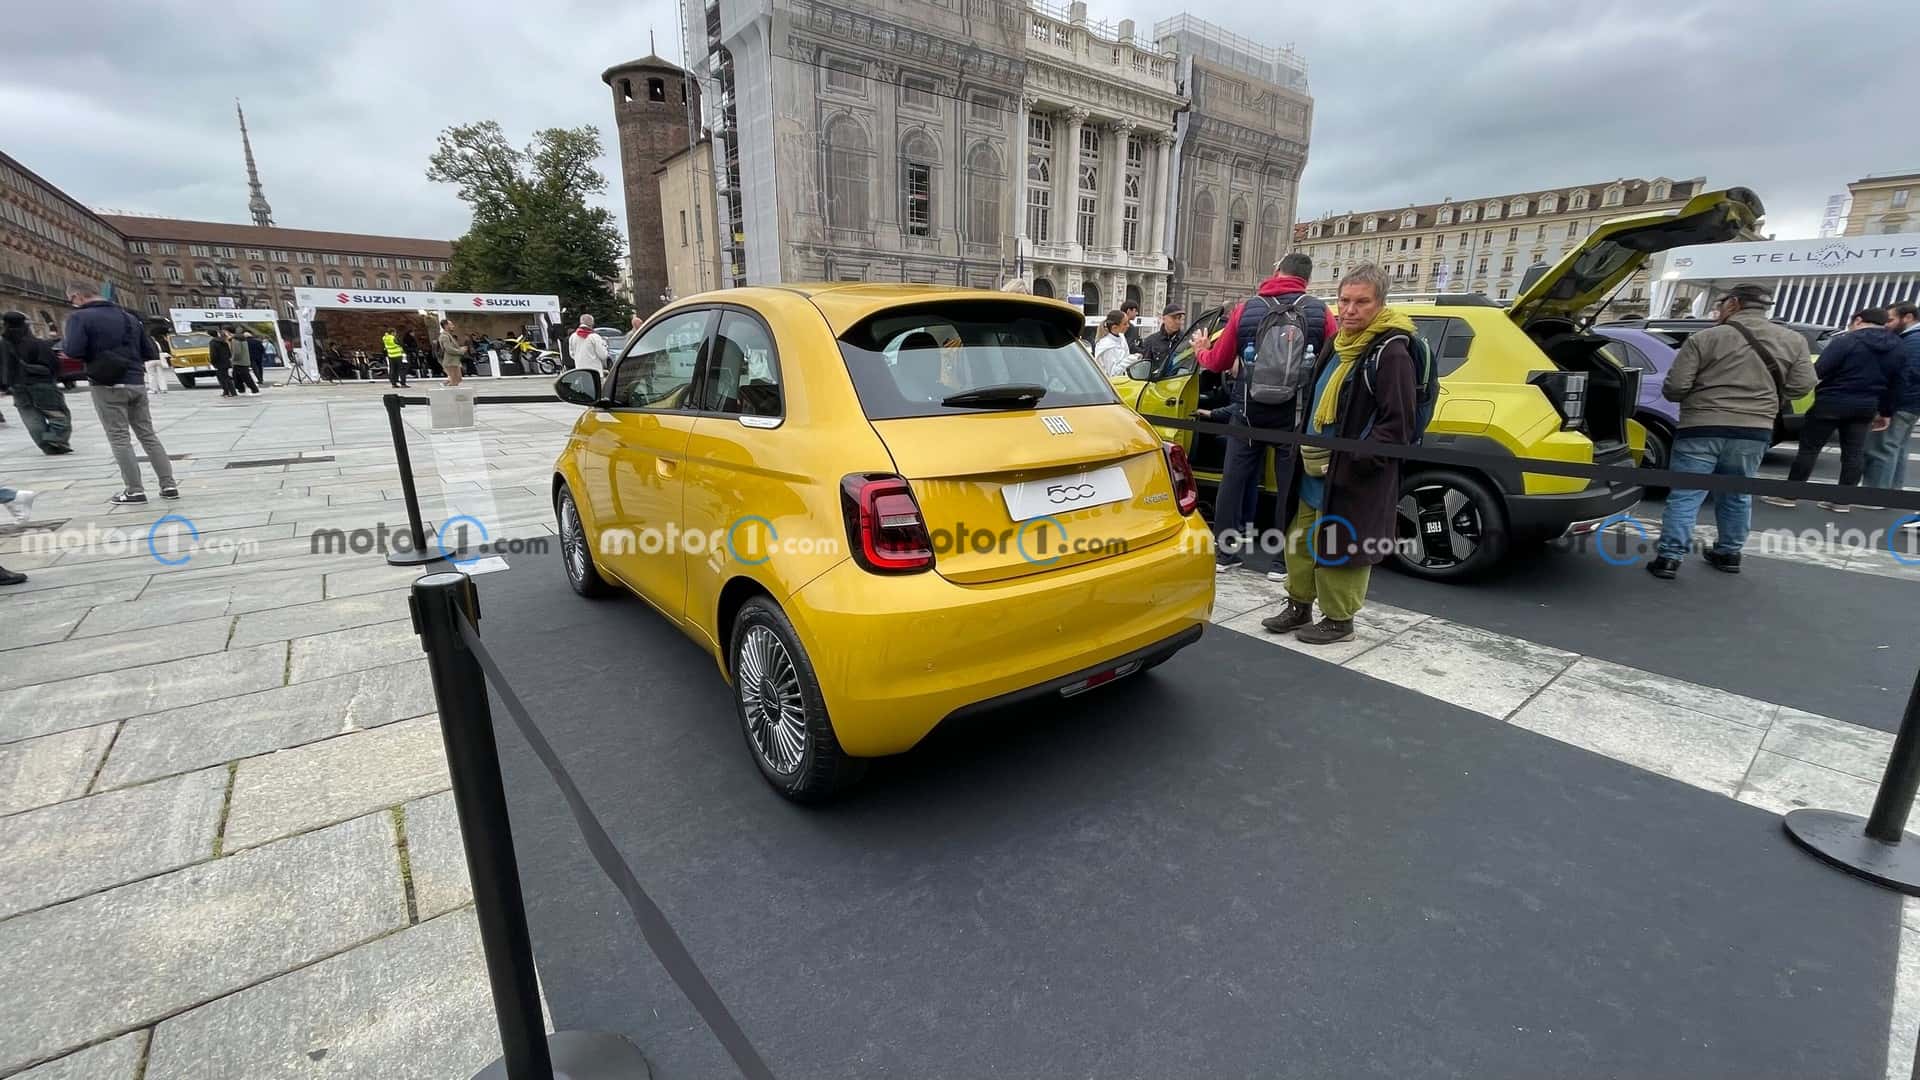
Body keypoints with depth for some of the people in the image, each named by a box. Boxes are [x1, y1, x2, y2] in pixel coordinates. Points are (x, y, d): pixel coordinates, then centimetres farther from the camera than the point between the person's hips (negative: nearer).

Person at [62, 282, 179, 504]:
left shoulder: (80, 317, -7)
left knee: (119, 438, -1)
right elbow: (151, 352, 13)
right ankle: (169, 485, 3)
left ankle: (135, 490, -2)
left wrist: (63, 341, 4)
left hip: (108, 386, -5)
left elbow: (74, 351, -16)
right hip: (136, 383, 5)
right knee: (148, 435, 8)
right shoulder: (128, 316, 13)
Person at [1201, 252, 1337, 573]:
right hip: (1296, 415, 0)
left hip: (1251, 412, 1)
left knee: (1234, 480, 13)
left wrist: (1201, 349, 25)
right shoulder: (1319, 312, -4)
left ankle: (1224, 551, 18)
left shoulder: (1245, 309, -1)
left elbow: (1217, 362, 4)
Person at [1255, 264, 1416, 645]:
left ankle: (1338, 620, 18)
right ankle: (1299, 606, 31)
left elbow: (1397, 426, -17)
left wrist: (1350, 461, -21)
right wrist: (1307, 447, 11)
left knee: (1339, 550, 1)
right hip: (1313, 474, 9)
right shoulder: (1336, 348, 12)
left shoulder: (1391, 353, -14)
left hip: (1353, 480, -9)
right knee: (1300, 542, 16)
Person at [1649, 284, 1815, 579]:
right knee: (1737, 495, 18)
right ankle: (1729, 553, 27)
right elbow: (1802, 384, 6)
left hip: (1702, 428, -4)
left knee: (1685, 495, -2)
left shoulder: (1705, 339, -5)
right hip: (1755, 431, 4)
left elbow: (1674, 388, -8)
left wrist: (1700, 396, 15)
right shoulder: (1793, 341, 9)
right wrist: (1765, 403, 23)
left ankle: (1669, 557, -6)